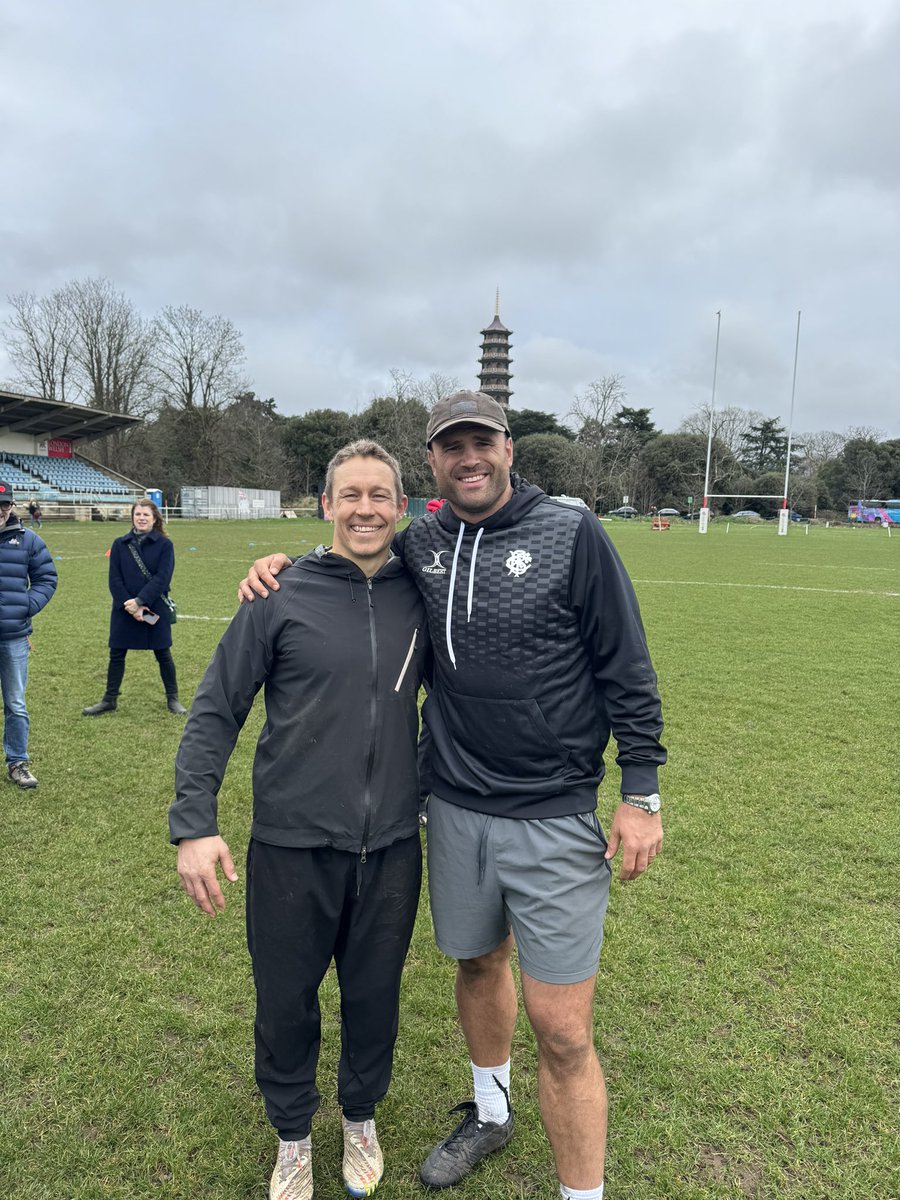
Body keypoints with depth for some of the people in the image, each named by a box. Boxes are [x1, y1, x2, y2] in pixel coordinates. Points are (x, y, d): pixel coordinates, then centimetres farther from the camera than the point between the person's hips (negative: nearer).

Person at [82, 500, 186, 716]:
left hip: (155, 610, -2)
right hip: (124, 610, 2)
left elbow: (162, 578, -12)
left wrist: (139, 602, -19)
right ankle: (109, 700, 22)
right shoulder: (120, 544, 3)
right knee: (116, 655, 9)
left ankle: (173, 699, 20)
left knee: (163, 654, 7)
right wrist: (129, 605, -14)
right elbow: (114, 579, -2)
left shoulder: (164, 544, -4)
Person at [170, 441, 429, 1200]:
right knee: (286, 1002, 15)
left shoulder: (419, 595, -1)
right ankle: (293, 1135, 43)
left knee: (374, 996, 18)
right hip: (293, 846, -2)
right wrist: (194, 824, -13)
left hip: (391, 848, 2)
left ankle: (361, 1118, 47)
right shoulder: (281, 597, -10)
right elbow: (215, 711, -7)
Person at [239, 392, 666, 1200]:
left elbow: (626, 668, -7)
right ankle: (490, 1112, 51)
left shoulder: (572, 535, -9)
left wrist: (641, 792, -9)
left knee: (561, 1027, -1)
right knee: (478, 963, 24)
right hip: (456, 808, 5)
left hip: (555, 817, -4)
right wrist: (282, 564, 3)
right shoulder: (420, 546, 2)